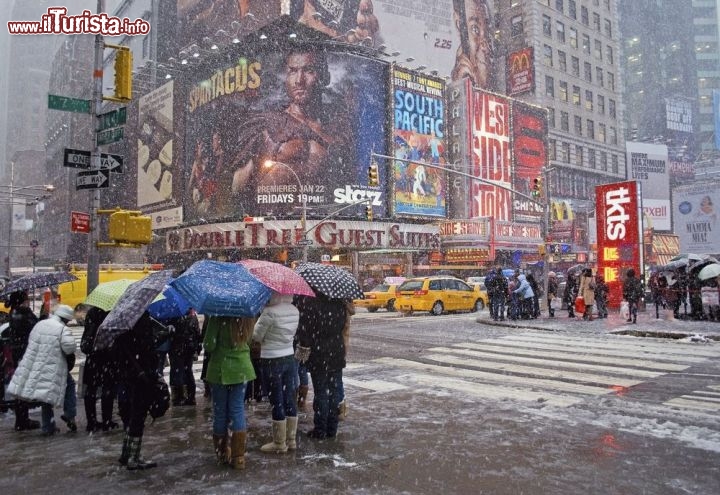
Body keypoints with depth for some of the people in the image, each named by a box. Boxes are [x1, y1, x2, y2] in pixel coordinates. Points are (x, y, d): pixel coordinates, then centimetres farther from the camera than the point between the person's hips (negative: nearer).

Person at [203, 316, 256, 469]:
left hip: (220, 369, -3)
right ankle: (238, 457, 8)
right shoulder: (248, 317, -3)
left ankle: (222, 454, 24)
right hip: (242, 368, 3)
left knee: (220, 411, 12)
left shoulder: (218, 317, -17)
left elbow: (209, 345, -16)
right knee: (238, 410, 9)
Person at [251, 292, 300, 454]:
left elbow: (256, 336, -9)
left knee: (277, 403, 4)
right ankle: (291, 440, 24)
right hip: (290, 358, 7)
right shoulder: (294, 310, 1)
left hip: (272, 361, -6)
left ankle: (279, 443, 15)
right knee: (290, 400, 13)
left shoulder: (269, 312, -19)